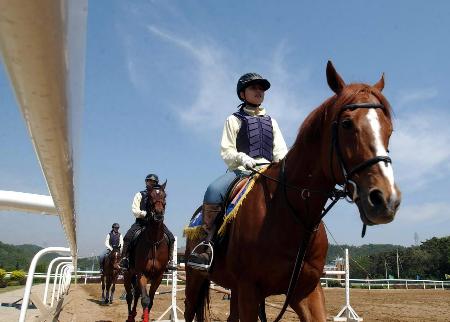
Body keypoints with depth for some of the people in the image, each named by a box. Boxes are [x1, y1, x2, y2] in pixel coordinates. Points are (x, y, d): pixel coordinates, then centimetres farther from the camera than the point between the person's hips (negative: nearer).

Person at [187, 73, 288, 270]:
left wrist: (284, 163, -9)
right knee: (214, 190, -33)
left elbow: (280, 149, 15)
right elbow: (226, 151, 5)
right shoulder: (234, 120, 15)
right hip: (241, 170, -3)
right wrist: (241, 157, -17)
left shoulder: (271, 121, 25)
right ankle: (207, 243, -26)